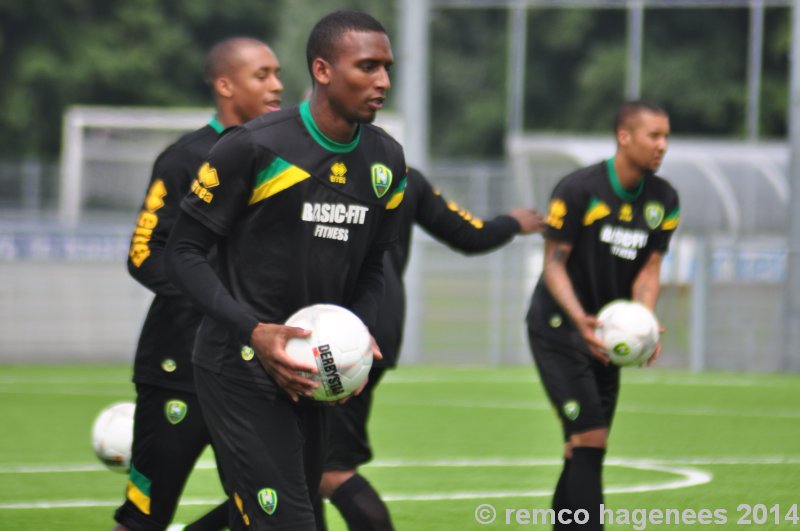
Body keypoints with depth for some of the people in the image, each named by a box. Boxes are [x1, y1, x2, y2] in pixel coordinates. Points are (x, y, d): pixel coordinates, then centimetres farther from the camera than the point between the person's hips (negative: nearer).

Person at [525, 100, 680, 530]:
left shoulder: (664, 200, 2)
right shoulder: (578, 189, -16)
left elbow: (648, 269, 2)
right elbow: (554, 264, -13)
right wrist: (580, 319, -29)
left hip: (604, 335, 7)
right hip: (558, 328, -6)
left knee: (583, 452, 8)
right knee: (589, 438, -16)